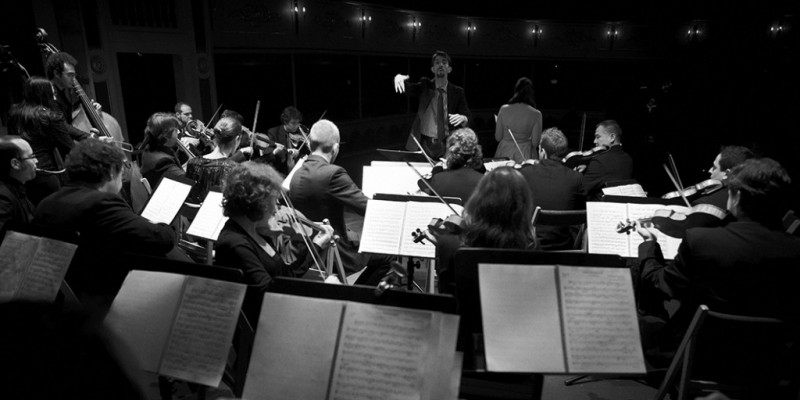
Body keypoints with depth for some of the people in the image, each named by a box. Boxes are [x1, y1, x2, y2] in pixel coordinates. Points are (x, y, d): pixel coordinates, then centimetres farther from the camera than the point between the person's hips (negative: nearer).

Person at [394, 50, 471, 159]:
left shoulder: (457, 92, 5)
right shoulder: (425, 86, 7)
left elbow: (467, 117, 1)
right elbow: (409, 88, -10)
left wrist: (462, 118, -22)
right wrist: (399, 77, -31)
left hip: (446, 145, 0)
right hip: (423, 143, 0)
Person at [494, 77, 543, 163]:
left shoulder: (503, 109, -8)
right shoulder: (536, 114, -11)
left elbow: (497, 137, -2)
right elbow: (535, 142, -5)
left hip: (504, 153, 1)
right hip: (524, 156, -1)